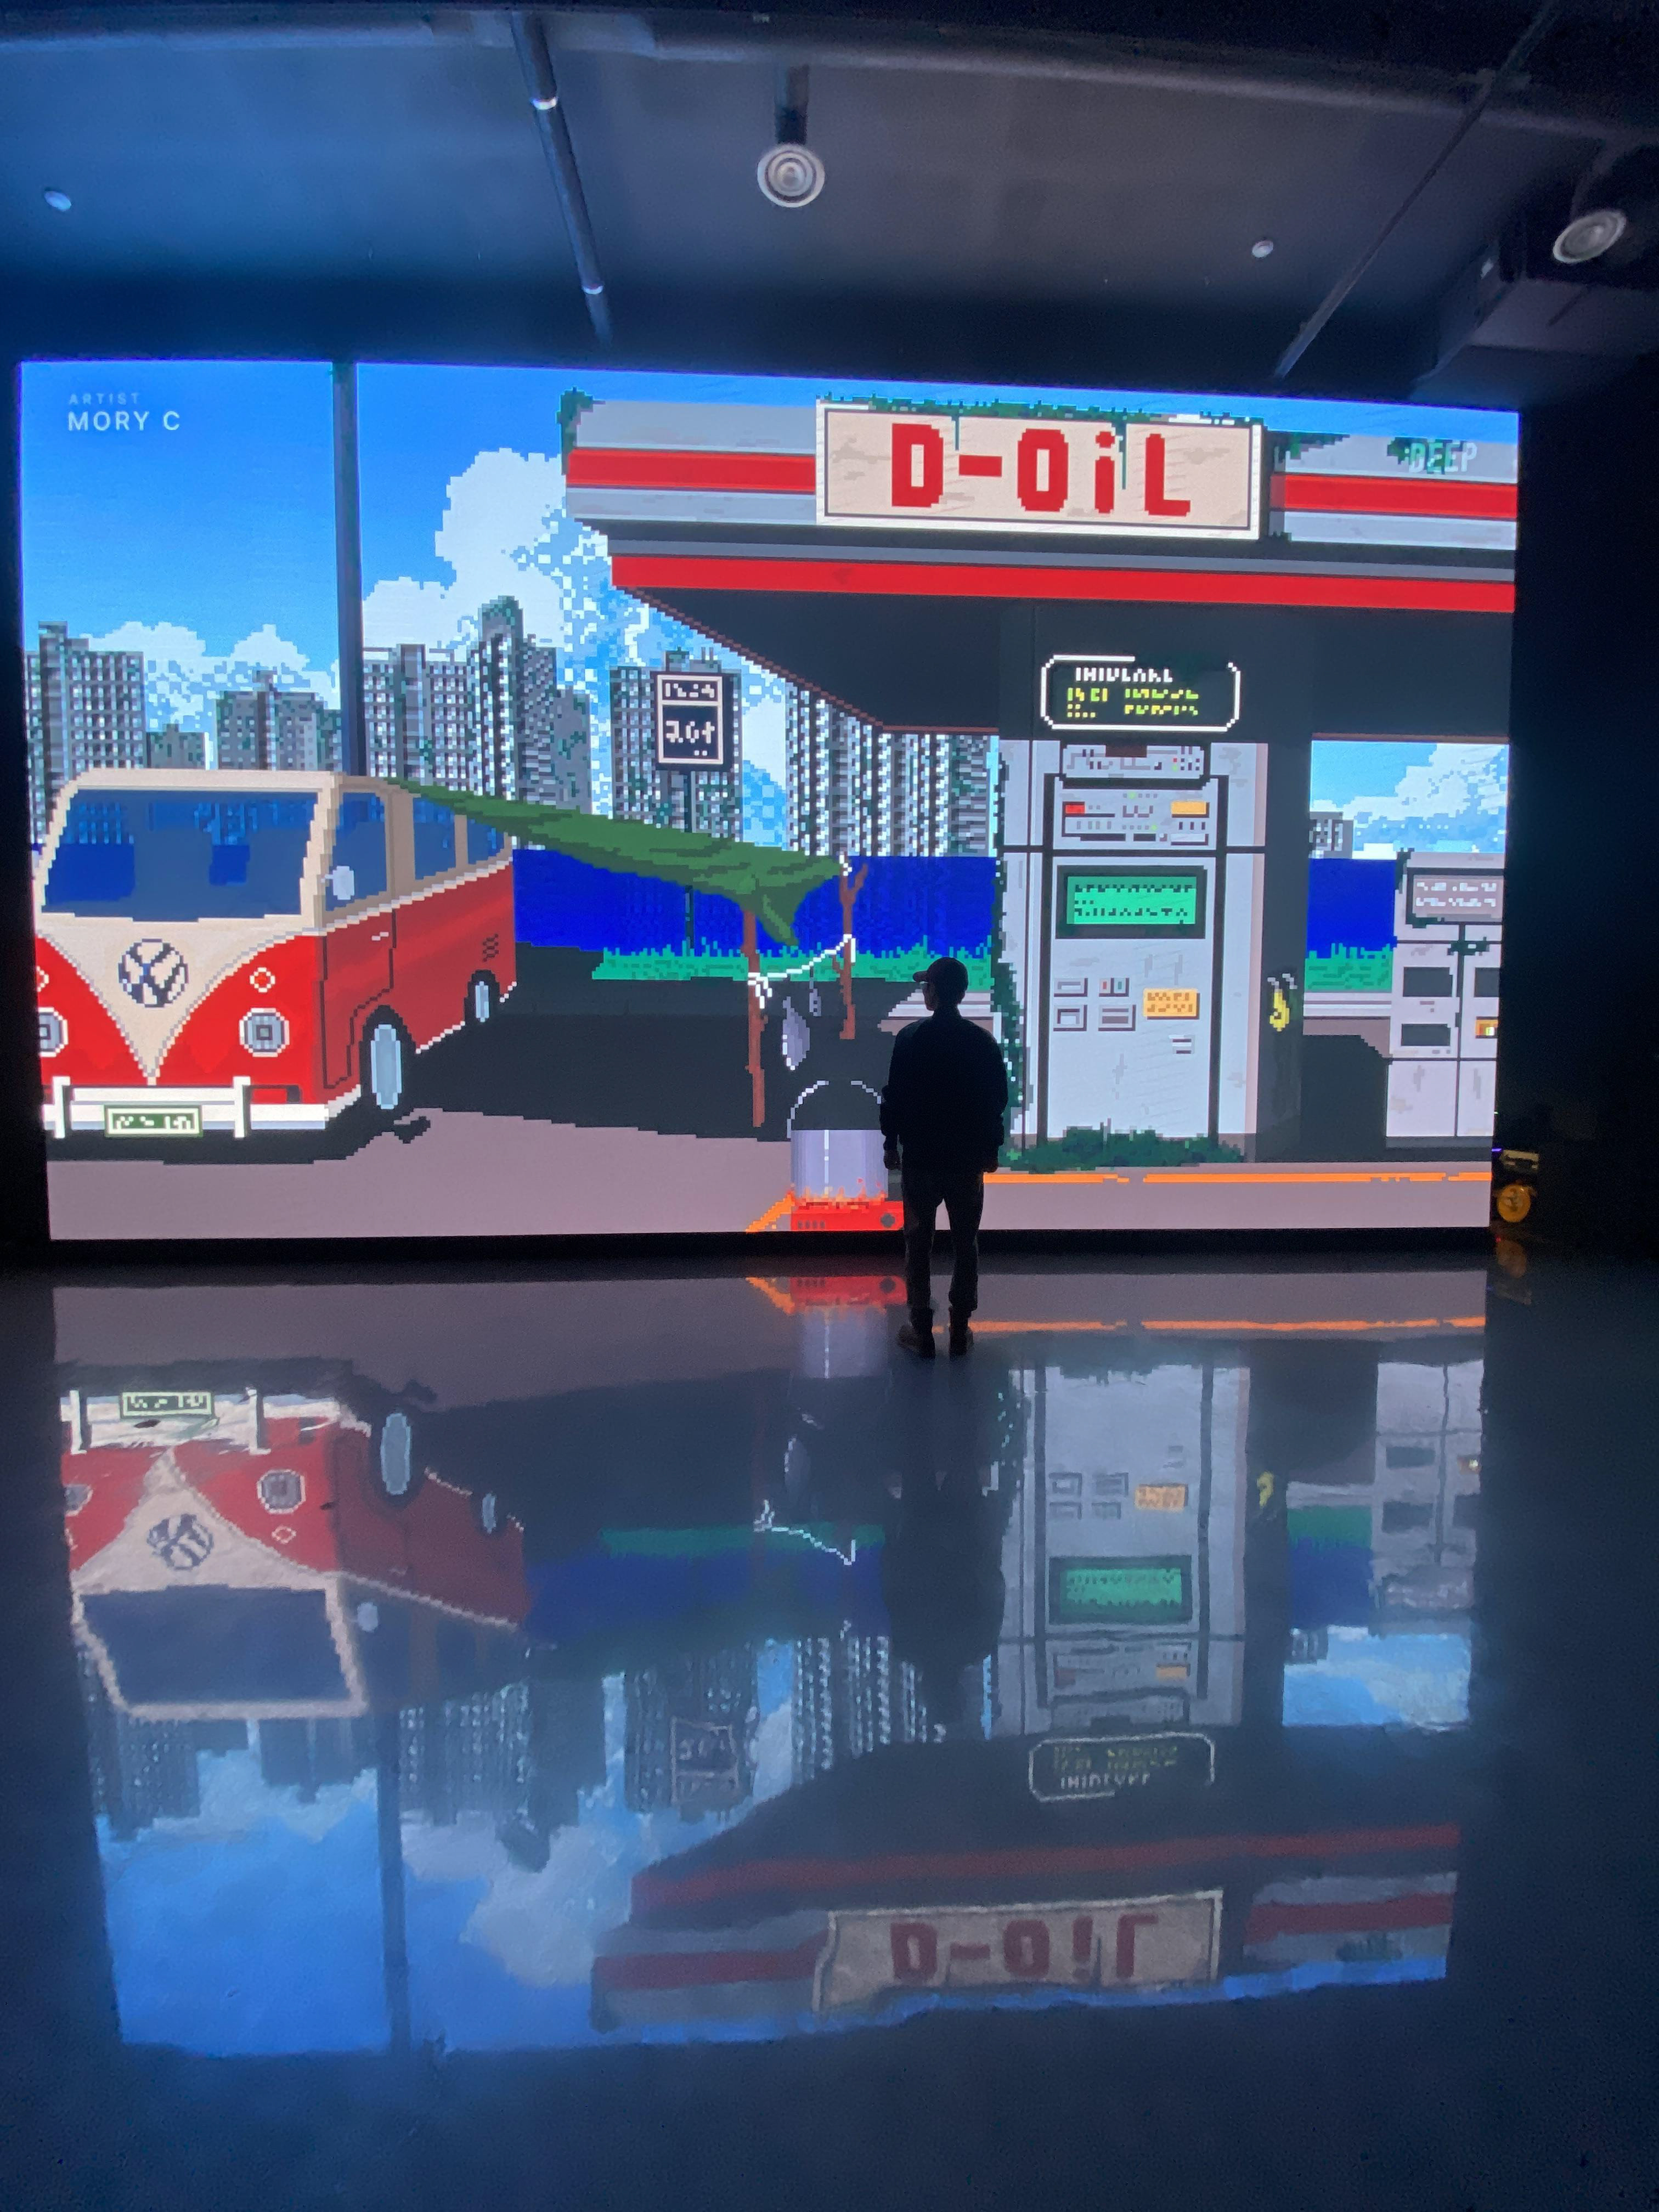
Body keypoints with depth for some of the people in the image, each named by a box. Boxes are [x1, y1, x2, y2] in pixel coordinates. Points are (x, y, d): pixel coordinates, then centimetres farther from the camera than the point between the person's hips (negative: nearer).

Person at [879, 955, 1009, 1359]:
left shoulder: (910, 1038, -8)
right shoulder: (984, 1042, -3)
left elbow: (894, 1096, -7)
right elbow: (997, 1101, 1)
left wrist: (891, 1142, 5)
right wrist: (991, 1149, 12)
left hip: (920, 1156, -1)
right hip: (967, 1157, 2)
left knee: (918, 1244, 8)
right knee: (966, 1245, 10)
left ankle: (922, 1332, 11)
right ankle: (960, 1332, 14)